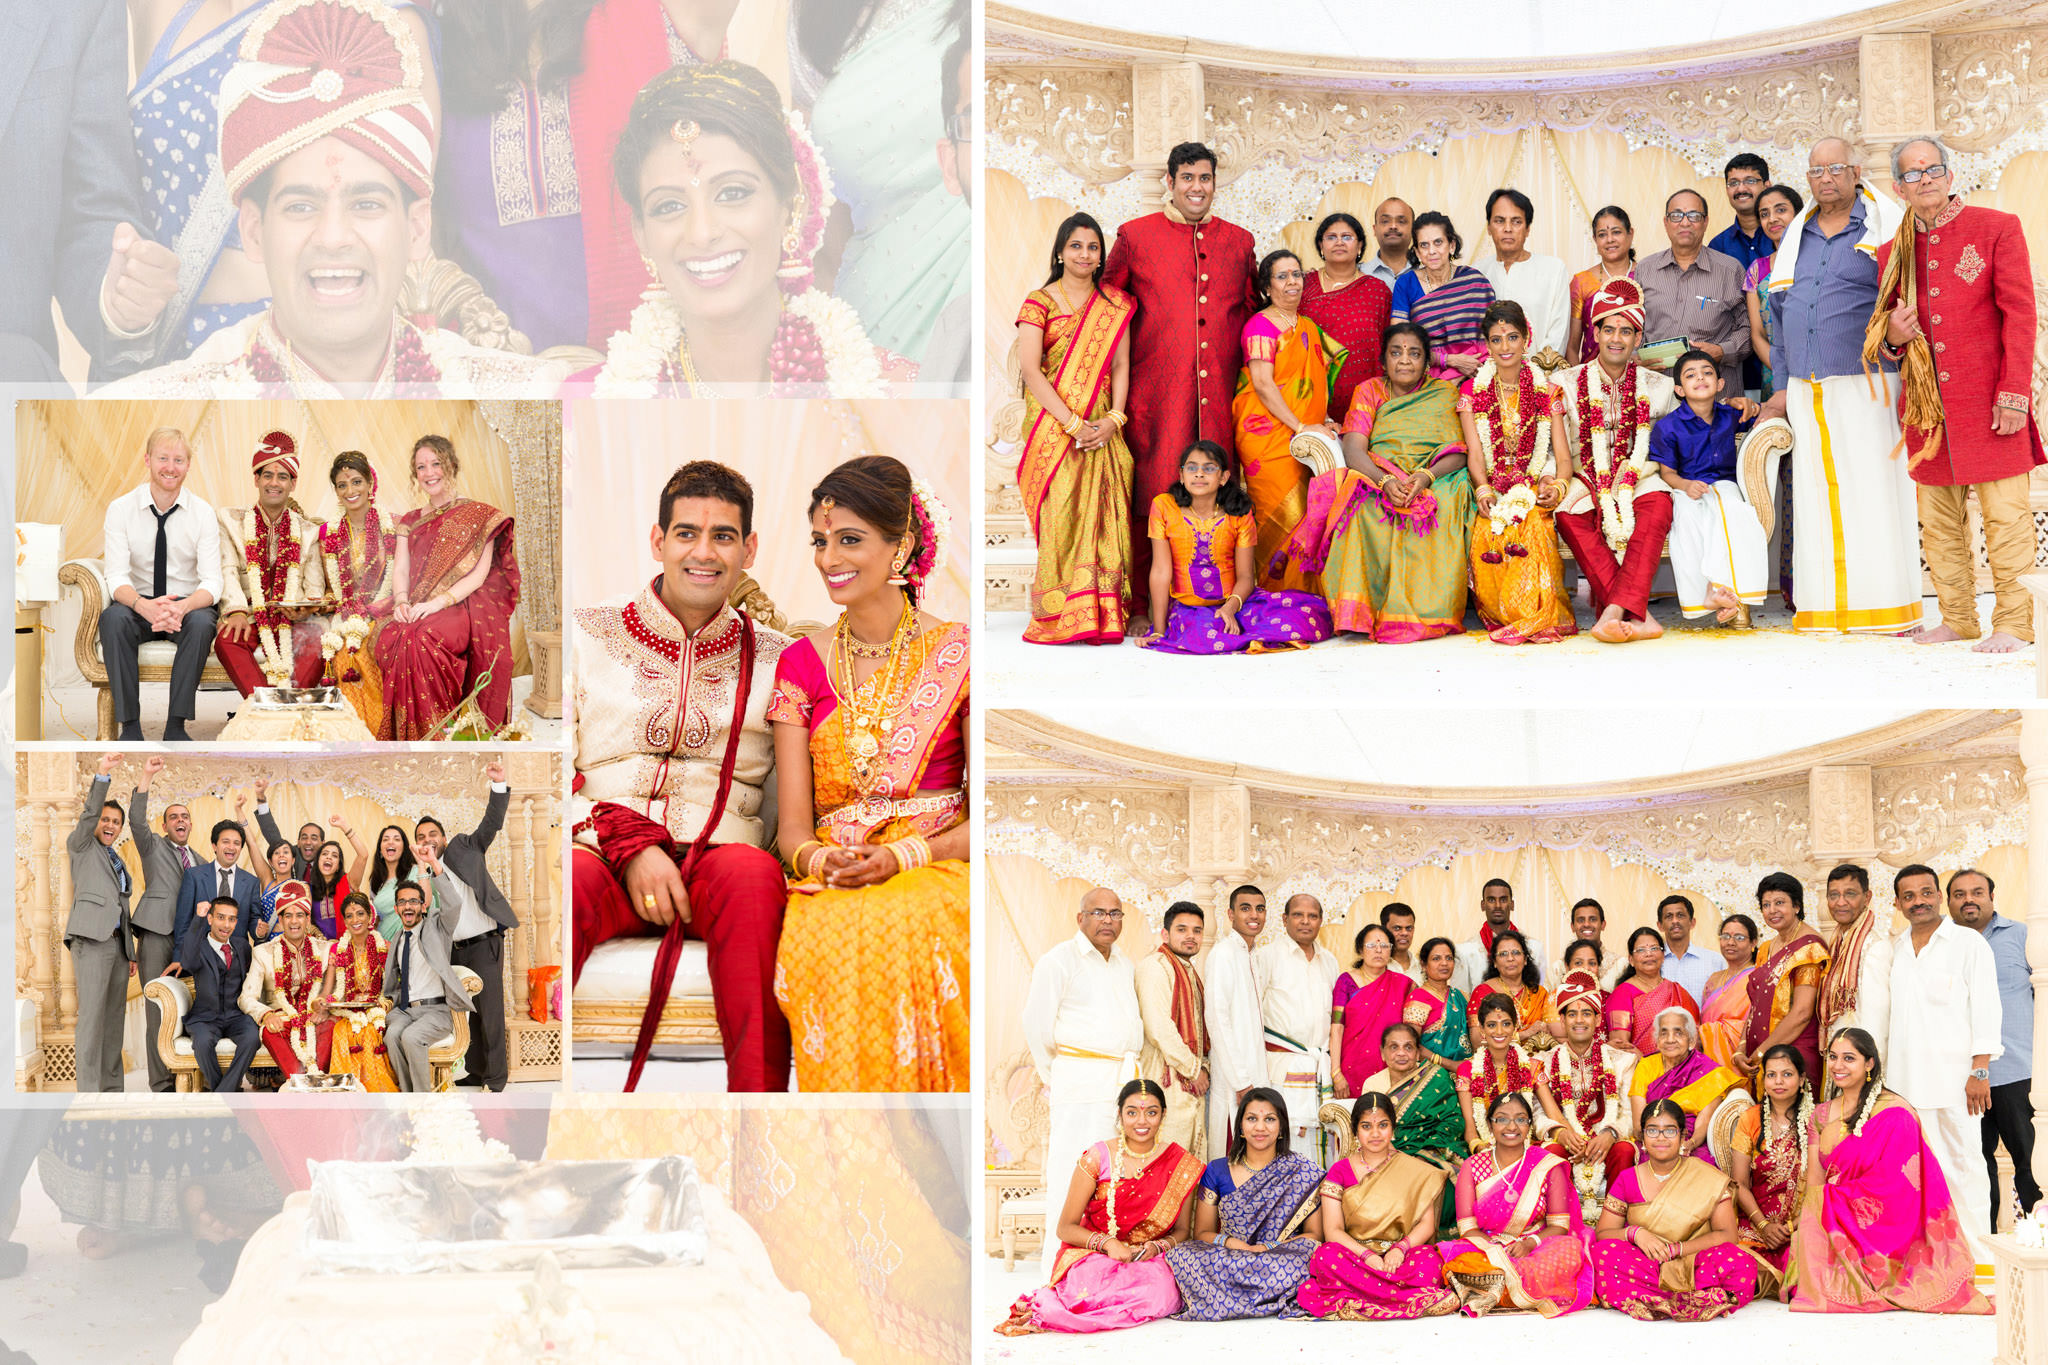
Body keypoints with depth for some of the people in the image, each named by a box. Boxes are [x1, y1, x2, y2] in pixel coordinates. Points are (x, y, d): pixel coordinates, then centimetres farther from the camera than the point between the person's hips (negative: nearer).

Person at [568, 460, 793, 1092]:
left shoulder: (773, 658, 19)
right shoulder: (588, 636, 16)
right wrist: (630, 847, -9)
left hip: (718, 857, 1)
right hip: (600, 853, -1)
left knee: (751, 873, -37)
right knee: (568, 880, -38)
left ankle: (760, 1095, -41)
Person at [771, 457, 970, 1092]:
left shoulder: (958, 653, 3)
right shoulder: (802, 663, 12)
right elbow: (793, 826, 7)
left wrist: (901, 857, -17)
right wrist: (822, 860, -17)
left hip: (938, 871, -2)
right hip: (830, 888, 2)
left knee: (907, 936, -37)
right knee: (822, 942, -34)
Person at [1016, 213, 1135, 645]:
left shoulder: (1115, 304, 12)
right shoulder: (1039, 302, 0)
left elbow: (1120, 366, 8)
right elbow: (1029, 368, -10)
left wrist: (1112, 419, -8)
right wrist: (1072, 423, -17)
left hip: (1102, 427, 3)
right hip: (1053, 425, -3)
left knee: (1102, 513, -3)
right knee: (1060, 511, -11)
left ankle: (1102, 614, 0)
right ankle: (1062, 614, -9)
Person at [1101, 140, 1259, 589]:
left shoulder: (1239, 241, 13)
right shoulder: (1134, 236, 6)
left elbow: (1250, 310, 21)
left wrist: (1244, 373, 12)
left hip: (1220, 392, 2)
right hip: (1156, 393, -2)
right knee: (1154, 487, -3)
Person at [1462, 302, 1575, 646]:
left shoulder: (1545, 392, 11)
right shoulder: (1472, 392, 10)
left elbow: (1563, 456, 5)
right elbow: (1475, 453, 0)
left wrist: (1558, 485, -17)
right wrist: (1483, 490, -20)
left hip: (1534, 487, 0)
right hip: (1493, 486, 0)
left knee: (1531, 523, -35)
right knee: (1490, 528, -34)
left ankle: (1536, 614, -30)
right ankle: (1502, 614, -23)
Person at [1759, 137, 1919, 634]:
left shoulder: (1885, 229, 2)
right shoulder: (1795, 237, 18)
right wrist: (1784, 387, 17)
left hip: (1864, 386, -5)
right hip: (1807, 391, 5)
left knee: (1872, 490, -6)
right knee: (1816, 495, 3)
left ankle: (1883, 605, -2)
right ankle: (1826, 606, 5)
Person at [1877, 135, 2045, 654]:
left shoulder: (1997, 229, 0)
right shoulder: (1892, 251, 12)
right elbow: (1881, 330, 21)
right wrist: (1891, 335, -5)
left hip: (1989, 401, -4)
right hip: (1926, 405, 5)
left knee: (2005, 514, -5)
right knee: (1939, 521, 8)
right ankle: (1957, 619, 18)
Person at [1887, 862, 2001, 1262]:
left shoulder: (1968, 944, -1)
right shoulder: (1897, 950, 15)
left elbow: (1985, 1009, -5)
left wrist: (1979, 1071, -12)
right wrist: (1884, 1072, 15)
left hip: (1953, 1079, -5)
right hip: (1905, 1080, 5)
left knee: (1960, 1164, -5)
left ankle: (1976, 1255, 1)